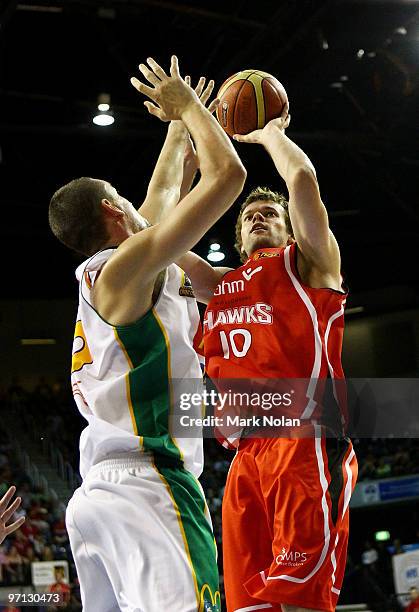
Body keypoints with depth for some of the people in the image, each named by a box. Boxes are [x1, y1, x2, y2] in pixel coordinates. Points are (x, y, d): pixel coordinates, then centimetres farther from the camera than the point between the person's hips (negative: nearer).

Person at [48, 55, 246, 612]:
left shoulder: (105, 275, 22)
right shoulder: (125, 267, -4)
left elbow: (160, 195, 39)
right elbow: (227, 174, -6)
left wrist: (179, 125, 50)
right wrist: (187, 106, 10)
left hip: (96, 493, 10)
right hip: (147, 483, -10)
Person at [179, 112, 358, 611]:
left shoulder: (306, 262, 12)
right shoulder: (221, 285, 28)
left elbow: (303, 178, -1)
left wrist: (270, 133, 18)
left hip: (305, 444, -6)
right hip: (247, 456, 6)